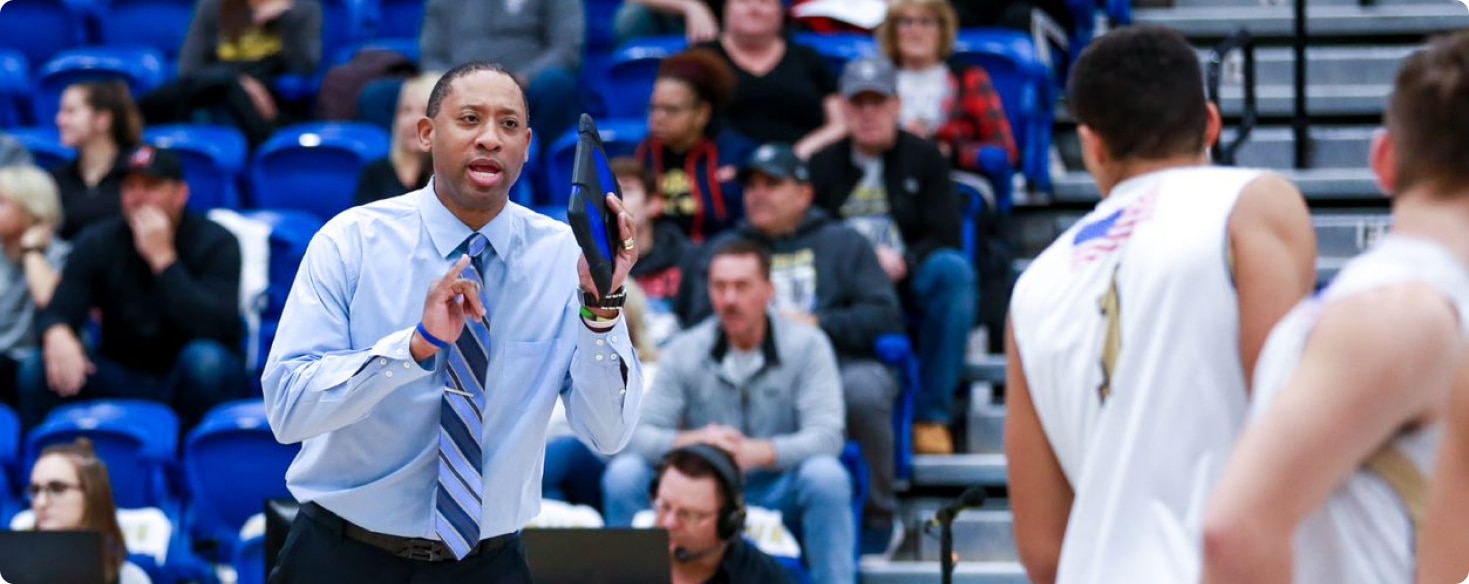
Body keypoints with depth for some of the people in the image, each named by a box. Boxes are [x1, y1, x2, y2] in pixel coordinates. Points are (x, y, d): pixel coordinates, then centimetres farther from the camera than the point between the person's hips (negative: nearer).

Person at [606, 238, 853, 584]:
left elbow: (826, 435, -19)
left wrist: (757, 452, -37)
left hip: (780, 495, -2)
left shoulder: (807, 345, -7)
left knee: (825, 475, -33)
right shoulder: (683, 351, -2)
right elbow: (640, 434, -10)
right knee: (624, 473, -21)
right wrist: (690, 441, -34)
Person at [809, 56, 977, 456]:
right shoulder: (824, 165, 15)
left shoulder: (924, 158, 12)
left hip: (911, 284, 0)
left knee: (952, 270, -35)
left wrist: (903, 263, -20)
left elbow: (947, 237, 0)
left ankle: (932, 416, -29)